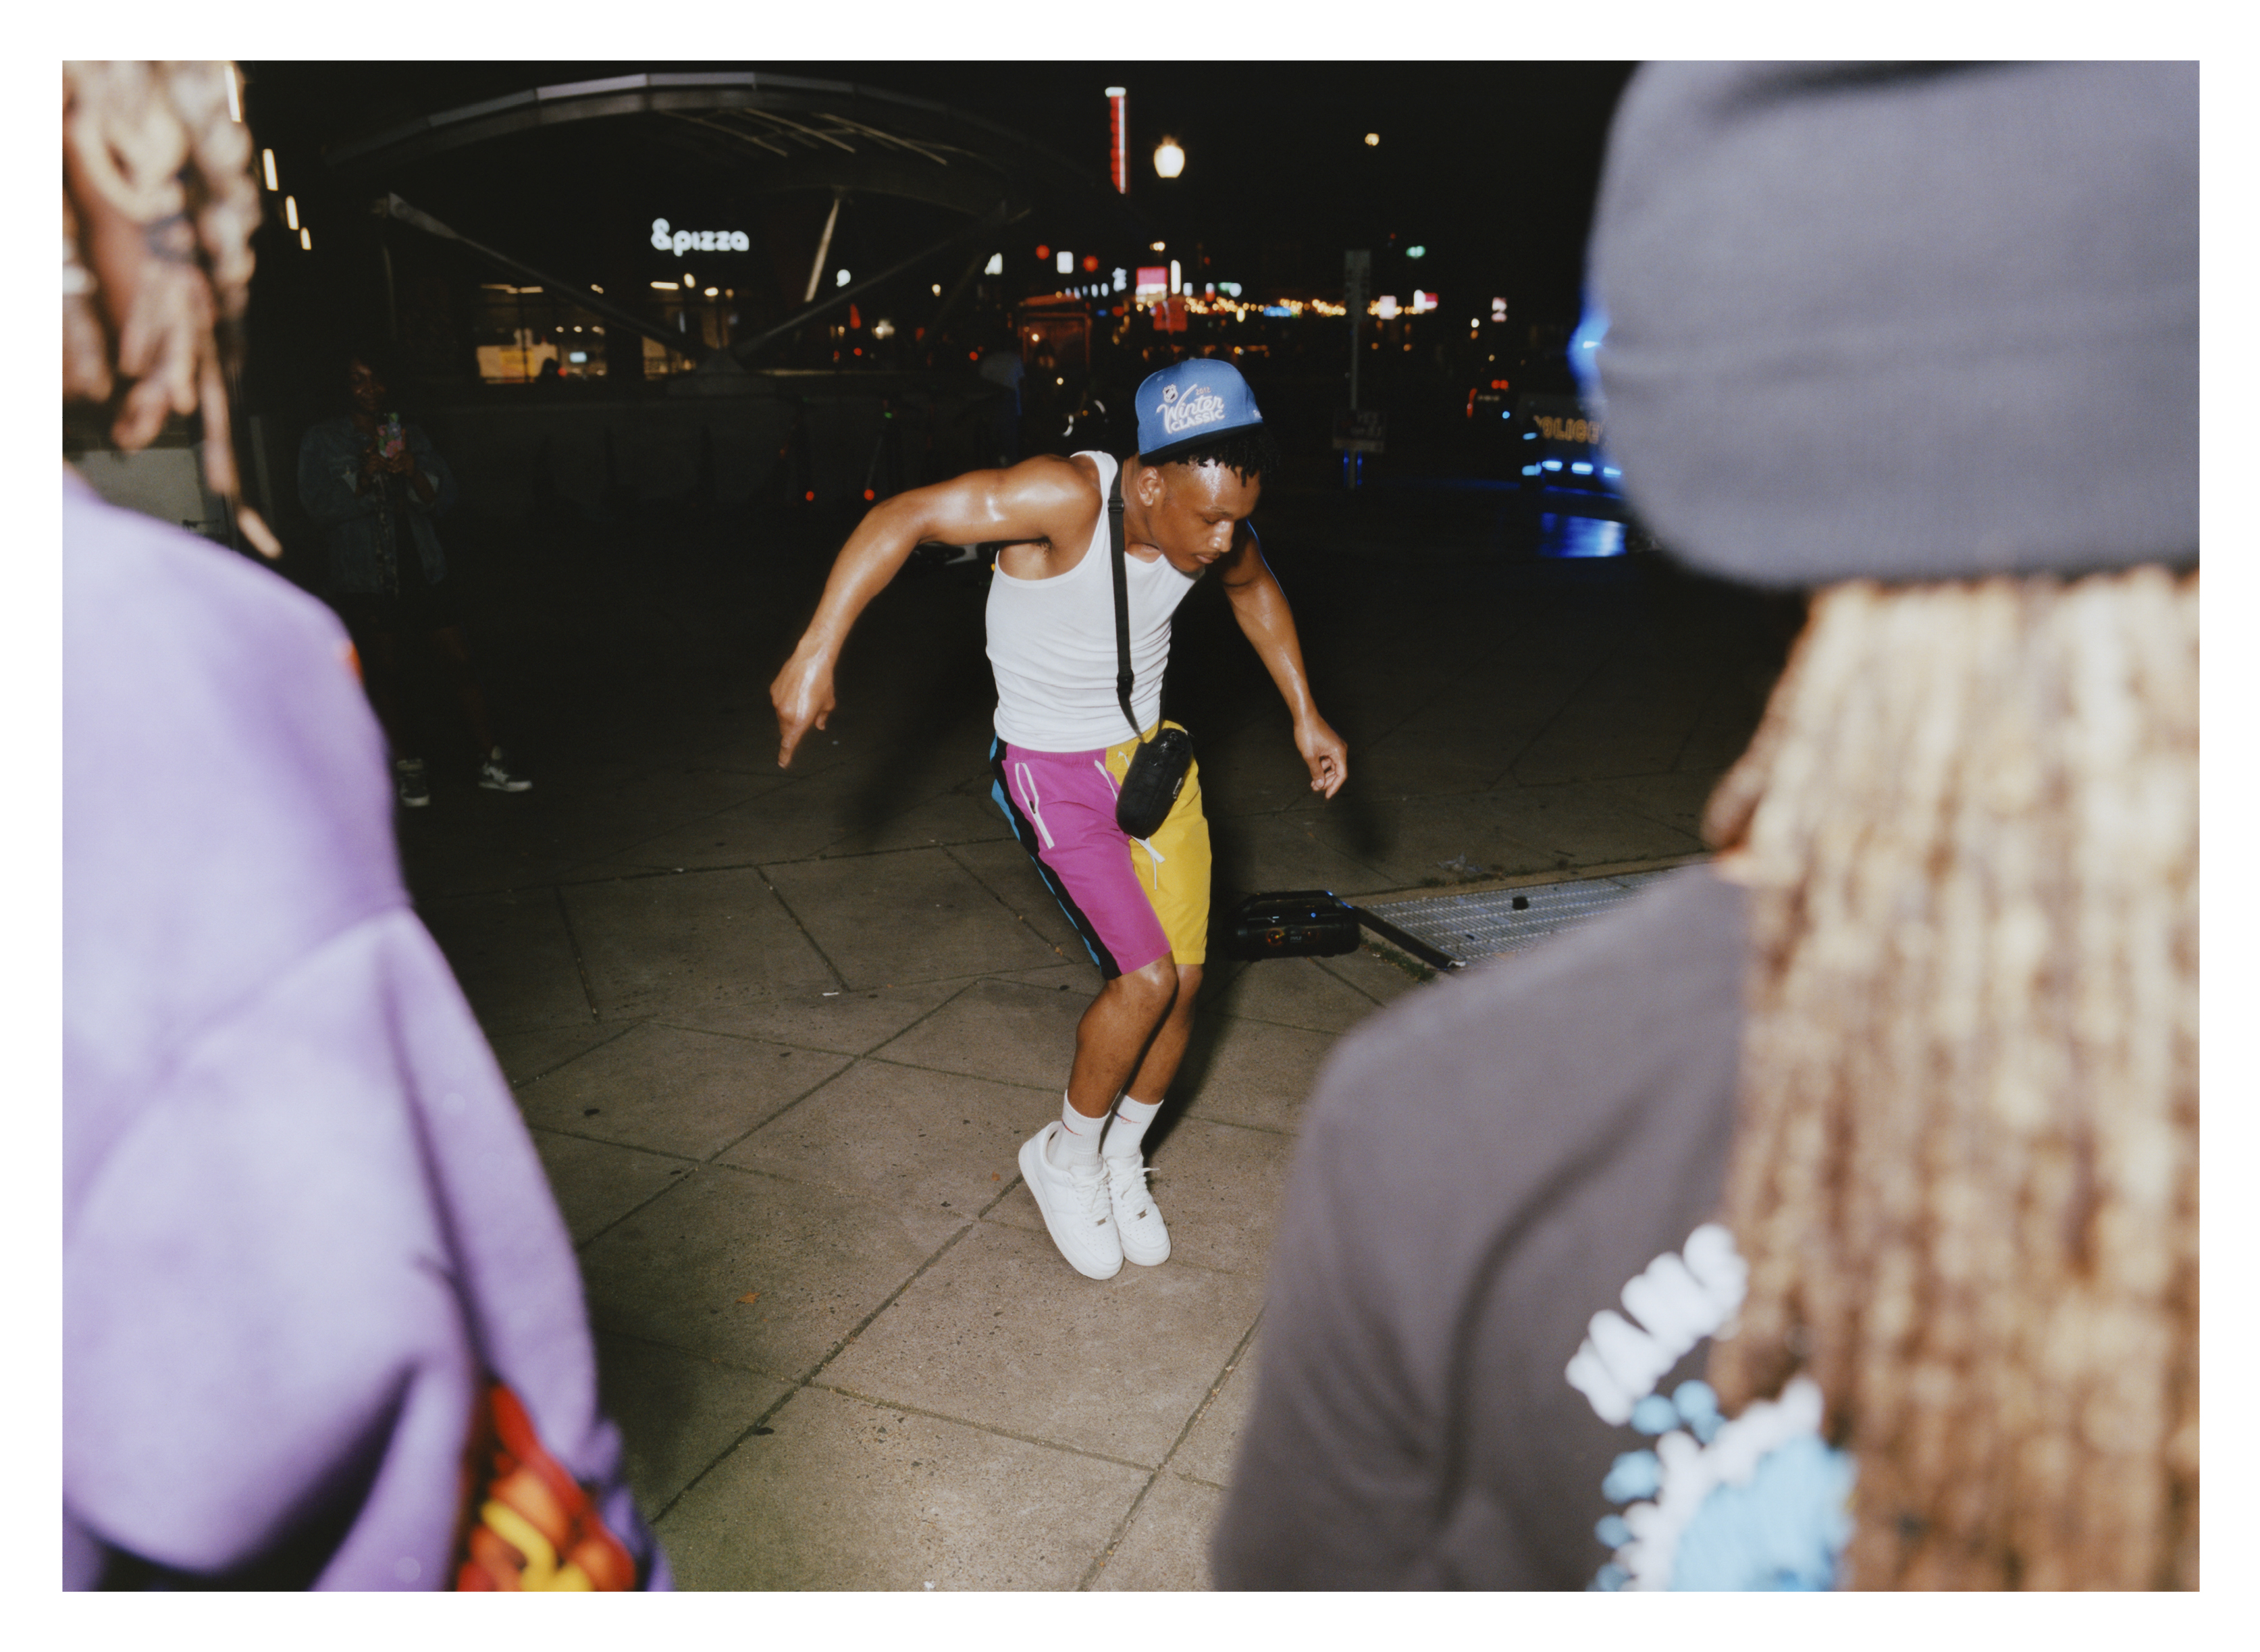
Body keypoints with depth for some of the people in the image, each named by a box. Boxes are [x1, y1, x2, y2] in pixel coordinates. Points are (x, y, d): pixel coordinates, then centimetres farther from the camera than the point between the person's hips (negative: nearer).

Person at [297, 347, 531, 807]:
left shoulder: (409, 432, 10)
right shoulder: (322, 440, 2)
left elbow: (445, 499, 3)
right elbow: (320, 507, -8)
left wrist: (413, 472, -17)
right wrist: (364, 479, -24)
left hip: (423, 570, 2)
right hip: (365, 581, -2)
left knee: (460, 664, -2)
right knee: (384, 674, 6)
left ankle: (489, 760, 5)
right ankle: (407, 765, 20)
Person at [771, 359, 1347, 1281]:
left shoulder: (1215, 521, -10)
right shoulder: (1069, 497, -29)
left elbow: (1255, 589, 14)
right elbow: (905, 518, -29)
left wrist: (1304, 714, 15)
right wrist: (816, 653, -33)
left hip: (1150, 754, 6)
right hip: (1053, 769, -6)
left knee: (1184, 980, 5)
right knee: (1147, 979, -16)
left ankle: (1122, 1165, 29)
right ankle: (1066, 1161, 12)